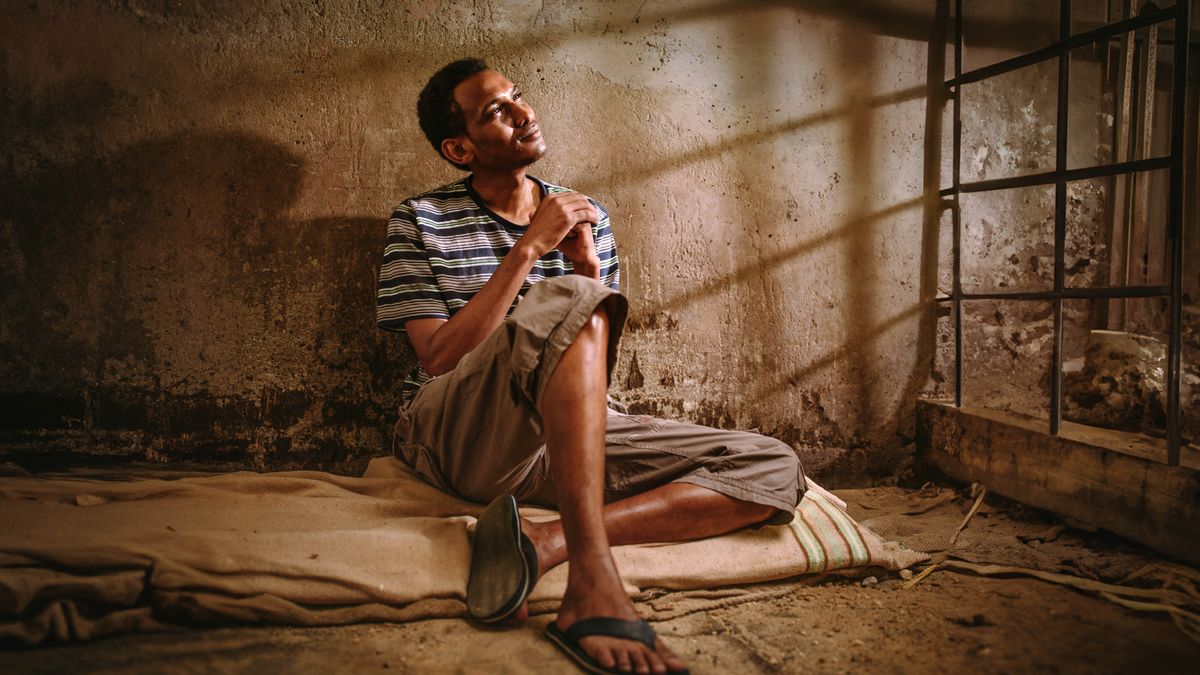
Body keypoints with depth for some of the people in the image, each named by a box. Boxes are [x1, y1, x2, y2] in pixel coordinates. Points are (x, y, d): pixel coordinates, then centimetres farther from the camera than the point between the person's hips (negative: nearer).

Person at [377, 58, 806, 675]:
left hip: (574, 435, 5)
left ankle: (545, 541, -31)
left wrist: (589, 268, -6)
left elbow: (598, 368, 11)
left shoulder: (586, 217, 14)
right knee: (566, 300, -34)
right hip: (454, 434, -4)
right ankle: (593, 584, -40)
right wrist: (530, 247, -14)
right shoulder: (422, 222, 3)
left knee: (774, 471, -13)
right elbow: (440, 360, -10)